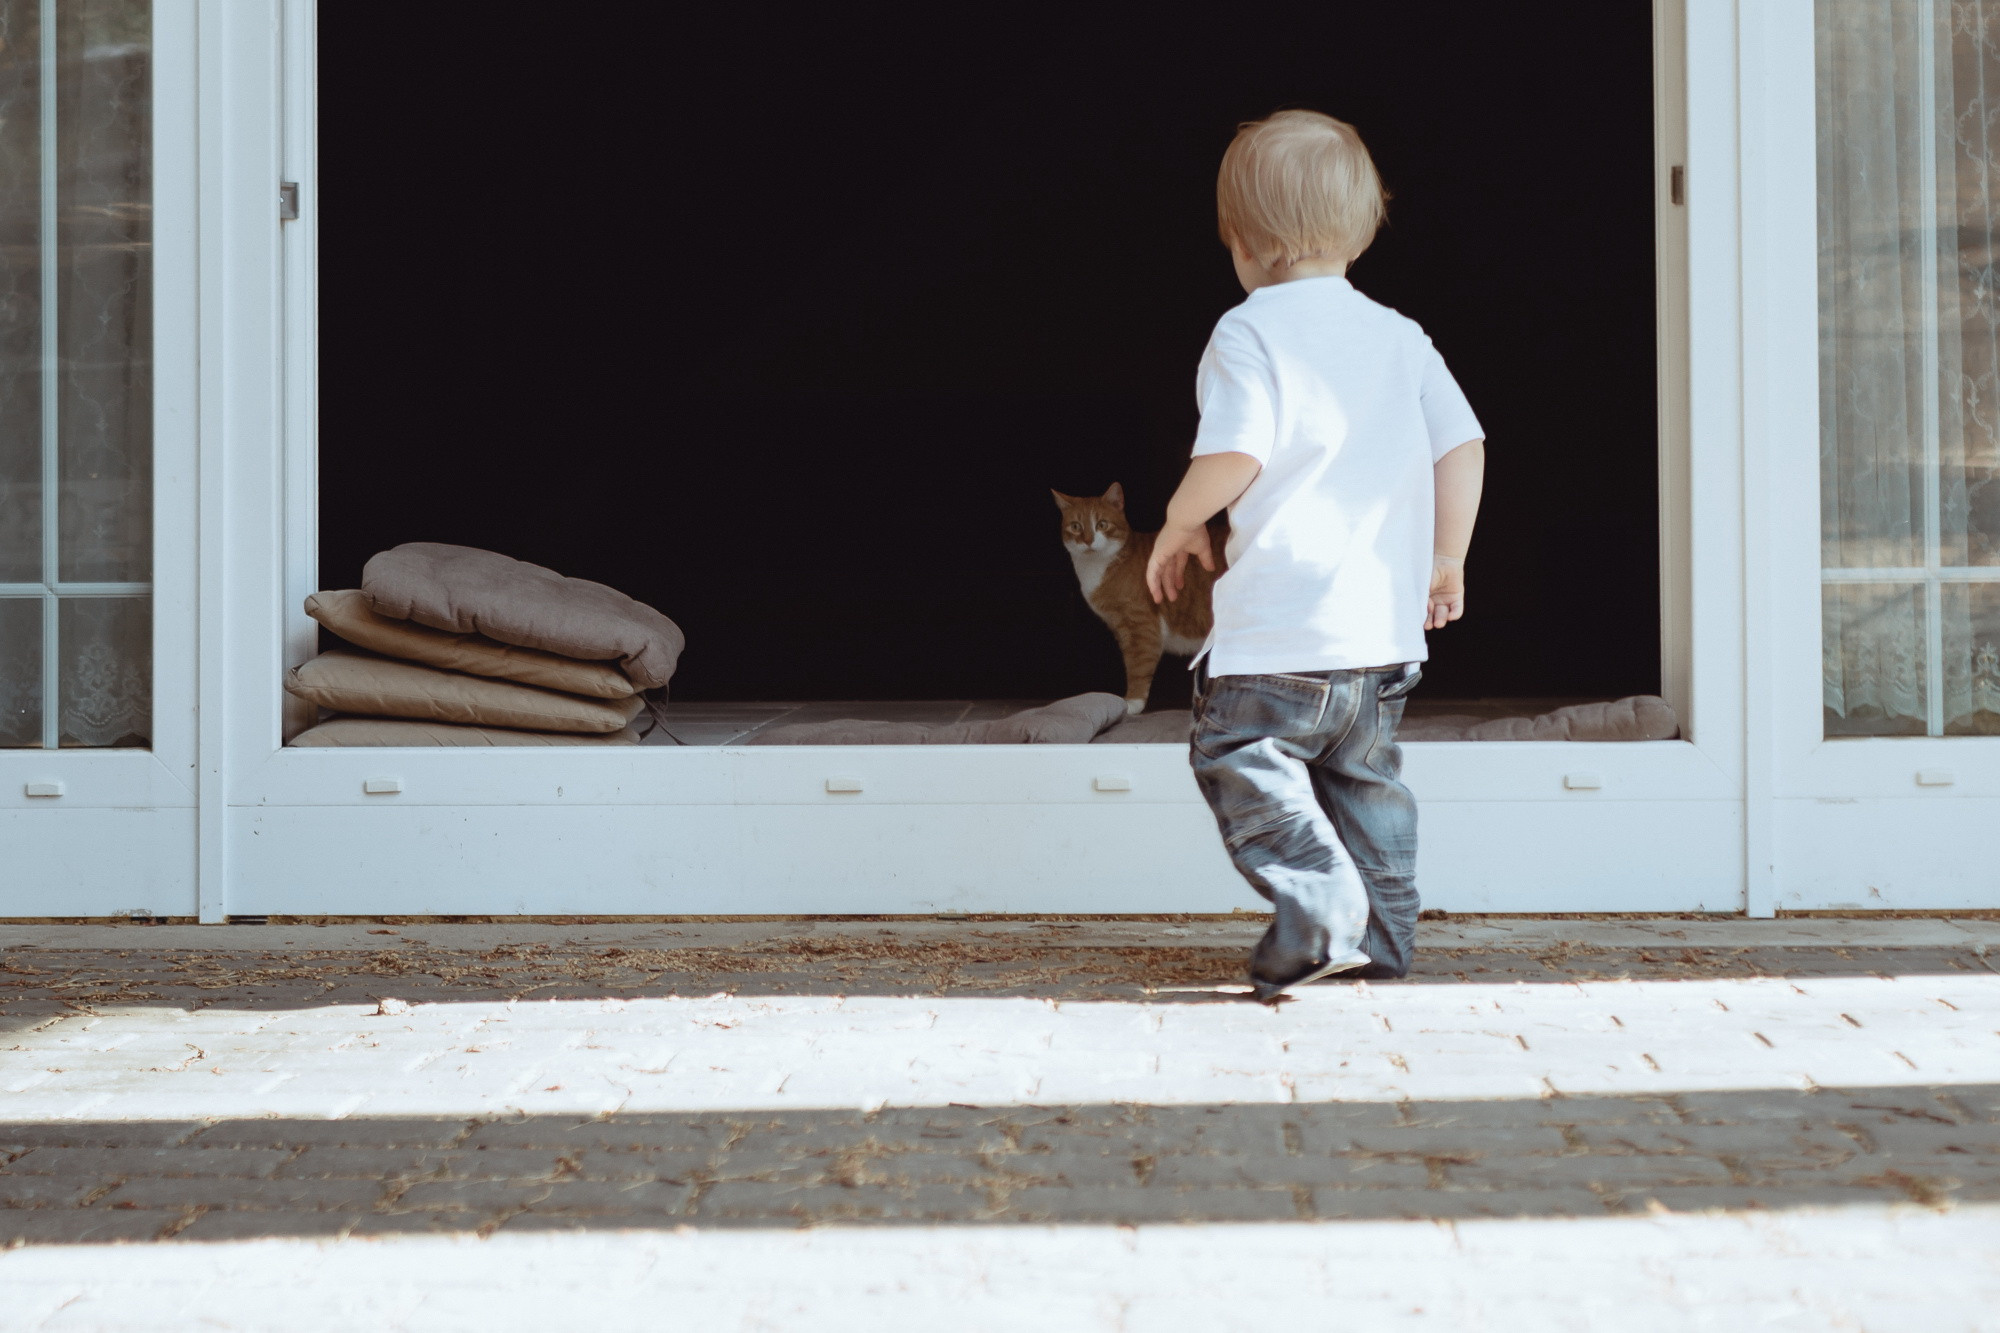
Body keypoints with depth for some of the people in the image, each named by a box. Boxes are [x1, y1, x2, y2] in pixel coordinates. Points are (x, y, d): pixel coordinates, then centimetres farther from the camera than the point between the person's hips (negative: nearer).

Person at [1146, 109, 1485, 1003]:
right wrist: (1446, 559, 18)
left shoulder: (1249, 334, -7)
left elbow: (1234, 456, -19)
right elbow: (1462, 447, 8)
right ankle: (1382, 931, 19)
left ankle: (1320, 908, -16)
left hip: (1280, 626, -7)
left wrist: (1179, 524, -1)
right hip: (1386, 619, 7)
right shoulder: (1400, 337, 12)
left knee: (1239, 757, -1)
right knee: (1364, 773, 19)